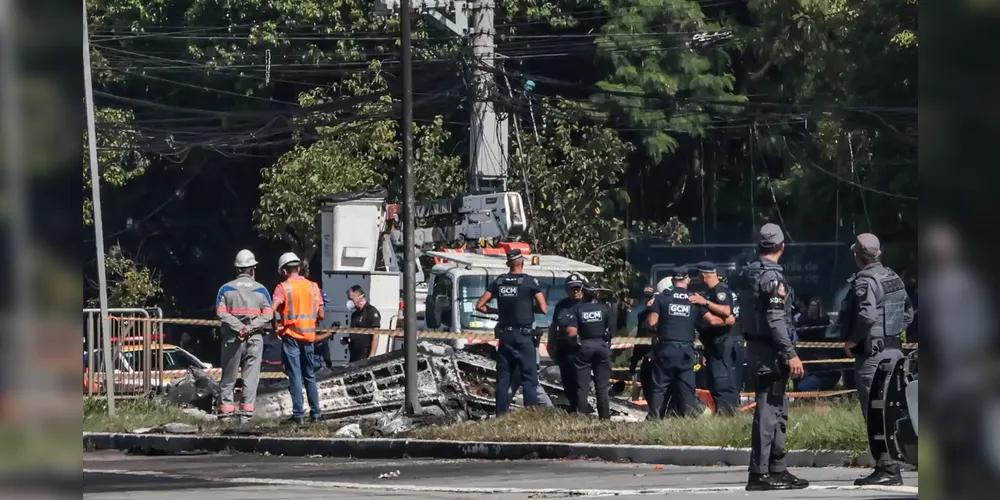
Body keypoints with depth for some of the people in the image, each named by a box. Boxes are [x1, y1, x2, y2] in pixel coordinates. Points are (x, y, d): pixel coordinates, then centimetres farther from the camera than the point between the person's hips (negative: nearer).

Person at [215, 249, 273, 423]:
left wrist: (239, 327, -14)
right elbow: (268, 314, -7)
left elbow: (221, 312, -9)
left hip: (232, 339, 0)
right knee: (251, 376, 2)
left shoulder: (226, 289, 4)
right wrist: (250, 327, -12)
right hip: (255, 339, 0)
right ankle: (246, 413, -3)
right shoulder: (261, 290, 4)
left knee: (229, 377, 7)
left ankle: (226, 411, 3)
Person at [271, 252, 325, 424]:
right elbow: (321, 315, 6)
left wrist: (275, 326, -8)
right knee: (310, 376, 14)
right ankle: (315, 412, 15)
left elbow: (272, 308, -22)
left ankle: (298, 414, -4)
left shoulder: (283, 287, -7)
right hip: (308, 336, 4)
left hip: (291, 336, -4)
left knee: (295, 377, -1)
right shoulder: (313, 287, 6)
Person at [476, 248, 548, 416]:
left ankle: (501, 415, 6)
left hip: (505, 335, 4)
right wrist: (529, 308, 7)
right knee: (529, 377, -3)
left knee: (503, 377, 8)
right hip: (523, 335, -4)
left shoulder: (499, 282, 6)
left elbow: (480, 306, 7)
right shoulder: (530, 282, -6)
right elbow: (544, 309, -10)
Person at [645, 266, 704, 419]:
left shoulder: (662, 298, 0)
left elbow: (651, 321, -4)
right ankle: (690, 416, -4)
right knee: (687, 388, 4)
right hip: (686, 349, 1)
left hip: (665, 348, -1)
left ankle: (654, 418, 0)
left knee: (659, 386, 4)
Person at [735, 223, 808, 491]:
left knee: (778, 411, 16)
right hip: (770, 352, -9)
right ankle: (759, 474, -8)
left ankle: (777, 470, 20)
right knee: (768, 412, -7)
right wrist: (790, 354, -21)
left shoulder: (747, 274, 11)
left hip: (755, 348, 9)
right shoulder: (772, 276, -16)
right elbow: (776, 320, -21)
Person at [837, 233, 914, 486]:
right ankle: (890, 467, 17)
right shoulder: (894, 278, 13)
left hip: (871, 353, -9)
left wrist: (851, 340, -15)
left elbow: (867, 315, -27)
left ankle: (886, 469, -9)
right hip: (894, 349, 9)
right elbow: (908, 312, 20)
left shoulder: (865, 281, -15)